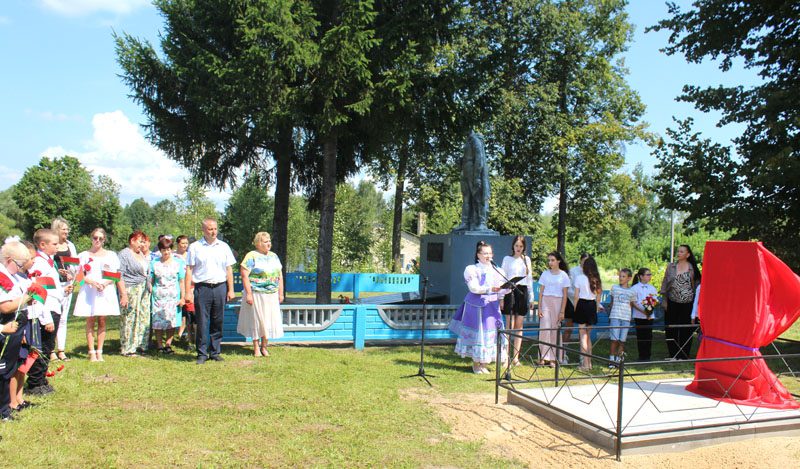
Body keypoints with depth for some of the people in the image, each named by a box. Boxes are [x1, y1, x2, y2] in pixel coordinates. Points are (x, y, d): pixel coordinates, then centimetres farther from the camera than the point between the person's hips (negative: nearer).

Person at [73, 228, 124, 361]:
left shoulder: (111, 255, 9)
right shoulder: (84, 255, 8)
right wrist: (92, 282, -14)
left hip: (106, 291, 0)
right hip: (89, 292, 0)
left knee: (102, 321, 1)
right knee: (90, 321, -1)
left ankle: (99, 352, 6)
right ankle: (92, 352, 4)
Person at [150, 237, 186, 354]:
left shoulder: (178, 262, 7)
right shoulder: (154, 263, 9)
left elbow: (182, 281, 6)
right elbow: (150, 281, 9)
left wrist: (182, 297, 1)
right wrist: (148, 296, 2)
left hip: (173, 297, 0)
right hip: (158, 296, 0)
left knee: (171, 322, -3)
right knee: (158, 322, -2)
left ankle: (168, 345, 6)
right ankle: (160, 346, 6)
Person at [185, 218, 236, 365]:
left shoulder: (224, 247, 11)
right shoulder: (195, 247, 4)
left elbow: (229, 269, 12)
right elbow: (189, 270, 2)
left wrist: (230, 290, 6)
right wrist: (188, 291, -5)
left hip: (220, 287, 2)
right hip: (202, 288, -2)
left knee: (218, 322, 7)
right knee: (202, 322, -1)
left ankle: (215, 352, 16)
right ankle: (202, 353, 9)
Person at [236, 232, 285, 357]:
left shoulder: (274, 256, 12)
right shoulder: (252, 256, -6)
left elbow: (280, 276, 14)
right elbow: (244, 275, -12)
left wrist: (280, 293, 10)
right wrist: (248, 294, -17)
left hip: (272, 295, 5)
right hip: (256, 294, -5)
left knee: (269, 320, 7)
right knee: (256, 320, 2)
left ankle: (264, 347, 20)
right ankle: (256, 347, 14)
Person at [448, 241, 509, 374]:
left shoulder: (496, 271, 11)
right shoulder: (472, 270, -2)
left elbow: (500, 290, 4)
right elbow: (474, 288, -15)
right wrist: (490, 289, -27)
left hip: (492, 305, 4)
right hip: (476, 305, -4)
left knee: (490, 333, 2)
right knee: (476, 333, 0)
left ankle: (484, 364, 14)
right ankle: (475, 364, 15)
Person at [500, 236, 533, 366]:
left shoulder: (527, 259, 13)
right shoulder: (507, 259, 4)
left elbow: (529, 278, 15)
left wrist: (531, 297, 12)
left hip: (523, 292, 3)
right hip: (510, 291, -3)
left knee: (519, 326, 5)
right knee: (509, 326, -5)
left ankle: (515, 356, 10)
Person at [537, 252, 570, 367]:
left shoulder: (563, 275, 2)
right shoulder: (545, 274, 6)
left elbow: (565, 295, 1)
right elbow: (541, 292, 7)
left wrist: (562, 311, -3)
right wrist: (539, 307, -1)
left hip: (558, 302, -1)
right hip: (545, 301, 1)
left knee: (555, 329, 0)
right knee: (544, 328, -7)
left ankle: (552, 358, 7)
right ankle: (543, 357, 0)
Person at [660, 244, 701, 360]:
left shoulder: (692, 268, 0)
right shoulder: (671, 267, 7)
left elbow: (696, 285, 3)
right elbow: (665, 284, 9)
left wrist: (696, 302, -1)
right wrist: (664, 301, 4)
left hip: (687, 303, -2)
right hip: (672, 303, 2)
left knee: (686, 329, 3)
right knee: (671, 329, 5)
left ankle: (683, 355, 14)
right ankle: (673, 354, 16)